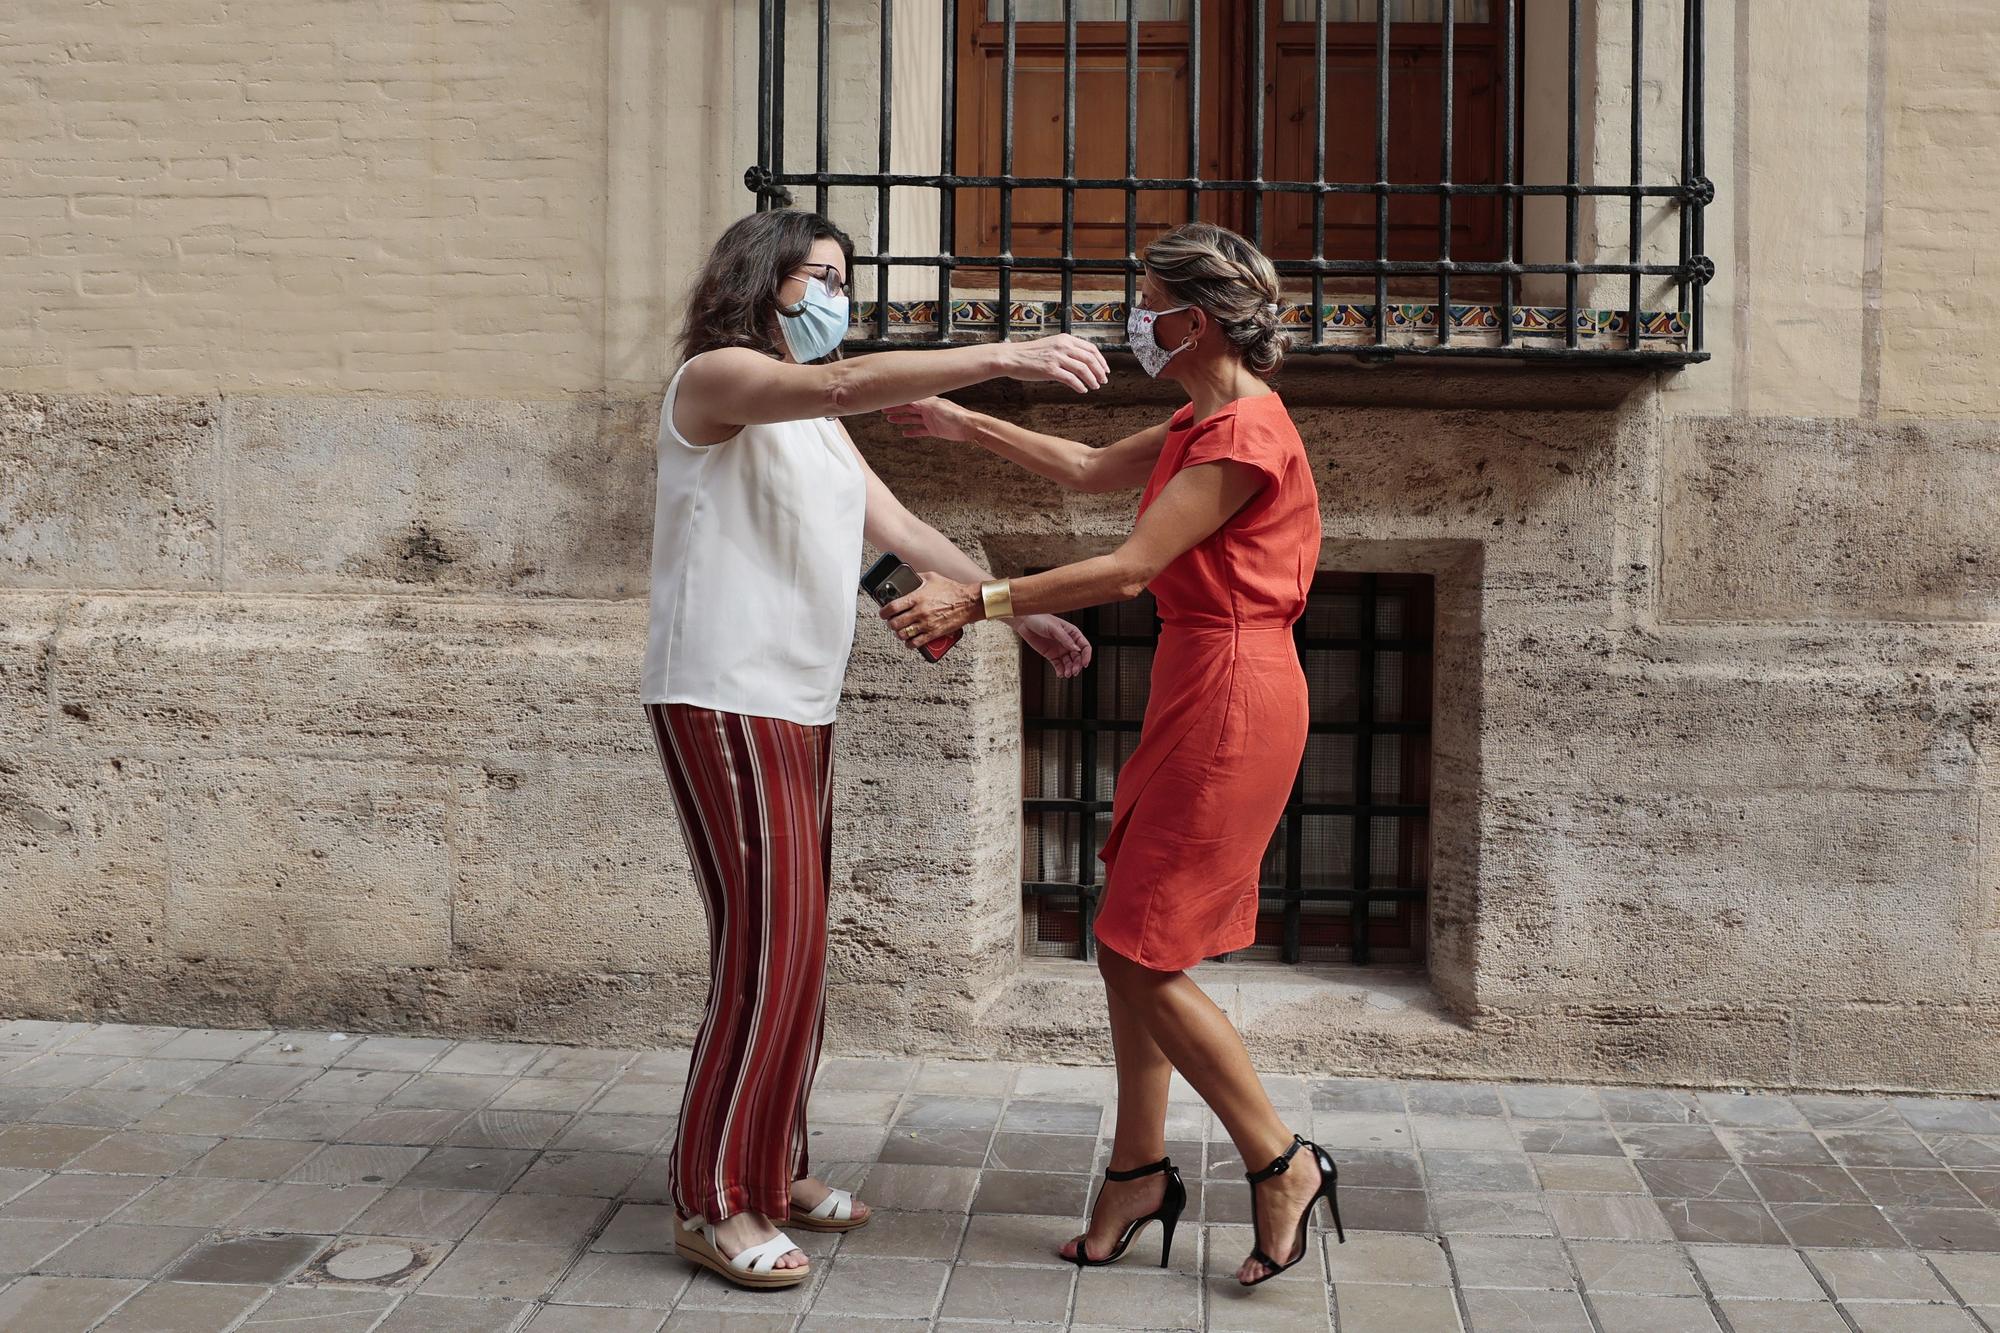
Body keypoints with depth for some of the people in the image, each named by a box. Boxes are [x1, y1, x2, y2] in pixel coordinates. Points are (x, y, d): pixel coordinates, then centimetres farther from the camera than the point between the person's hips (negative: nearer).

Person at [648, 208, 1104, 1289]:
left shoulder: (813, 424, 21)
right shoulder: (717, 375, -7)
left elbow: (906, 531, 19)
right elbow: (846, 383, -26)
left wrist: (1023, 613, 13)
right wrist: (1007, 355, -32)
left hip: (798, 709, 9)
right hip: (722, 703, -9)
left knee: (794, 946, 9)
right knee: (766, 944, -10)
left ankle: (772, 1169, 20)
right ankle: (713, 1204, -1)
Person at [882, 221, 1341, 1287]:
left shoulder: (1245, 431, -16)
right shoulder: (1202, 421, 15)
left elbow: (1130, 569, -19)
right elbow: (1093, 470, 28)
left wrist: (978, 600, -16)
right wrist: (966, 425, 30)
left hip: (1229, 699, -10)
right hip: (1192, 693, 10)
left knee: (1145, 958, -5)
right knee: (1128, 944, 11)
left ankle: (1283, 1166, 9)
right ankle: (1140, 1170, 22)